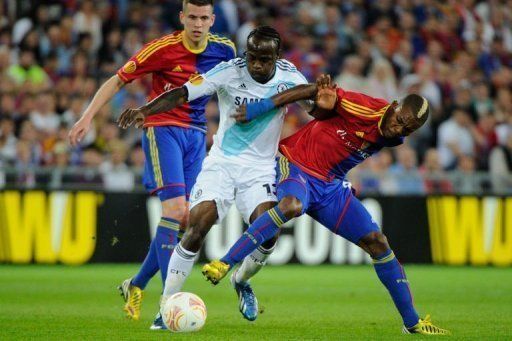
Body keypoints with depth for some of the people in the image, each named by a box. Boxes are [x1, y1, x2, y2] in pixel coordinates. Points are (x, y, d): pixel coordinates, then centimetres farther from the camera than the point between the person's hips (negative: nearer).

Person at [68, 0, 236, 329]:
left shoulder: (224, 49, 1)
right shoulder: (162, 49, -12)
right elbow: (118, 80, -5)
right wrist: (87, 117, -12)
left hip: (197, 135, 5)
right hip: (162, 128, -5)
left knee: (186, 218, 1)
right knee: (175, 209, -20)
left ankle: (137, 285, 22)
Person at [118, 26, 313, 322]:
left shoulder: (289, 77, -6)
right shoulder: (229, 72, -15)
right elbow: (182, 94, -22)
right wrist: (144, 111, -38)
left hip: (261, 169, 2)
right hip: (222, 162, -2)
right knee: (198, 227, -20)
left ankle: (242, 281, 16)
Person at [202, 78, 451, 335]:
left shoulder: (393, 137, 0)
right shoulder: (366, 108, -21)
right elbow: (315, 92, -18)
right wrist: (262, 106, -22)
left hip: (332, 185, 6)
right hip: (296, 164, -6)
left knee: (377, 242, 0)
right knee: (291, 206, -40)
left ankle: (412, 322, 10)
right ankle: (225, 264, -36)